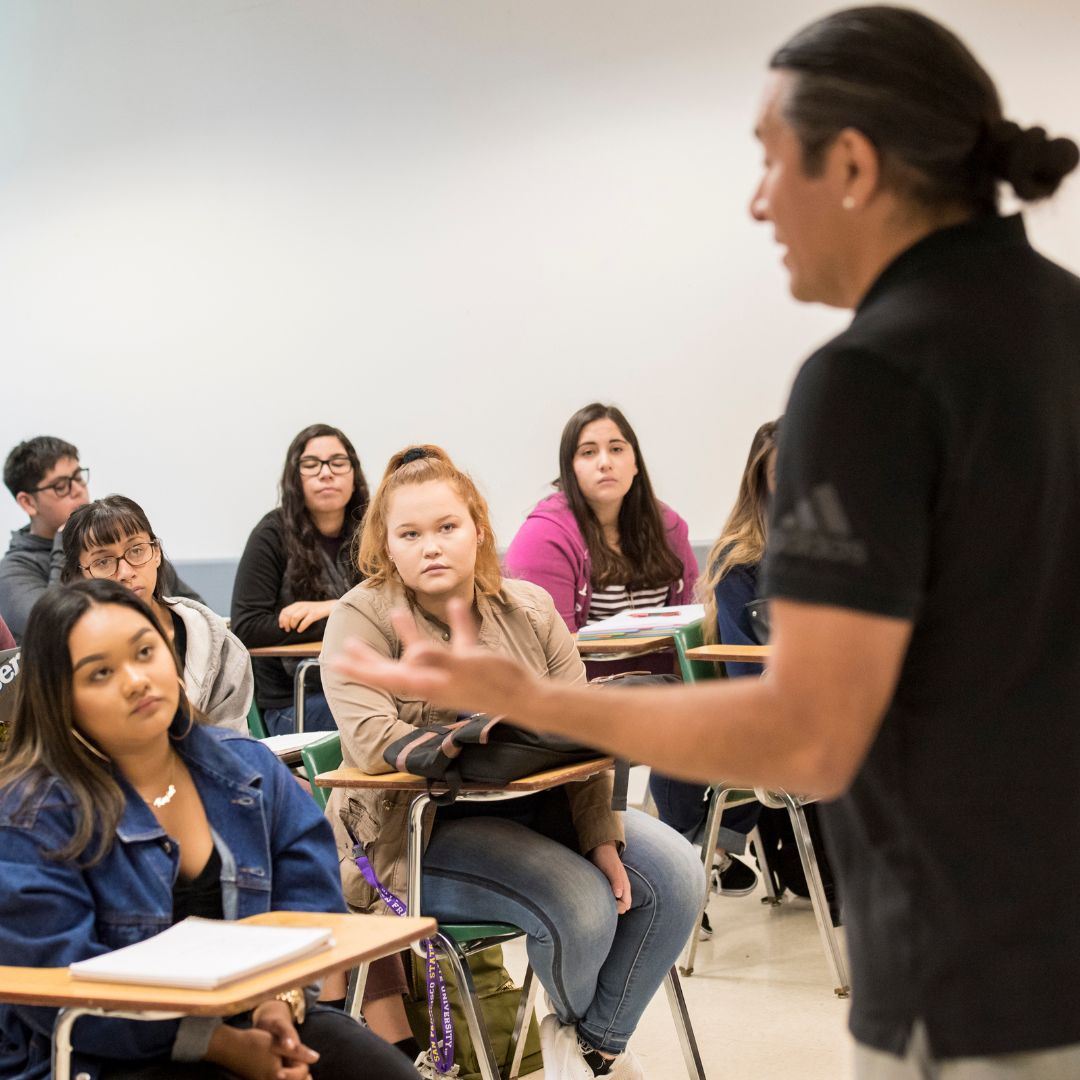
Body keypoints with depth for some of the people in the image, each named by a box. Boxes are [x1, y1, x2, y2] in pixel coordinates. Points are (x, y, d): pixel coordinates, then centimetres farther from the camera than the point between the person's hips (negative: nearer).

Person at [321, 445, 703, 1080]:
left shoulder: (530, 609, 4)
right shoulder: (363, 617, -9)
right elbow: (369, 742, -24)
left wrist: (602, 838, -12)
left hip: (539, 805, 6)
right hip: (424, 829, -6)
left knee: (677, 876, -13)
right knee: (581, 904, -27)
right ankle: (573, 1022, 11)